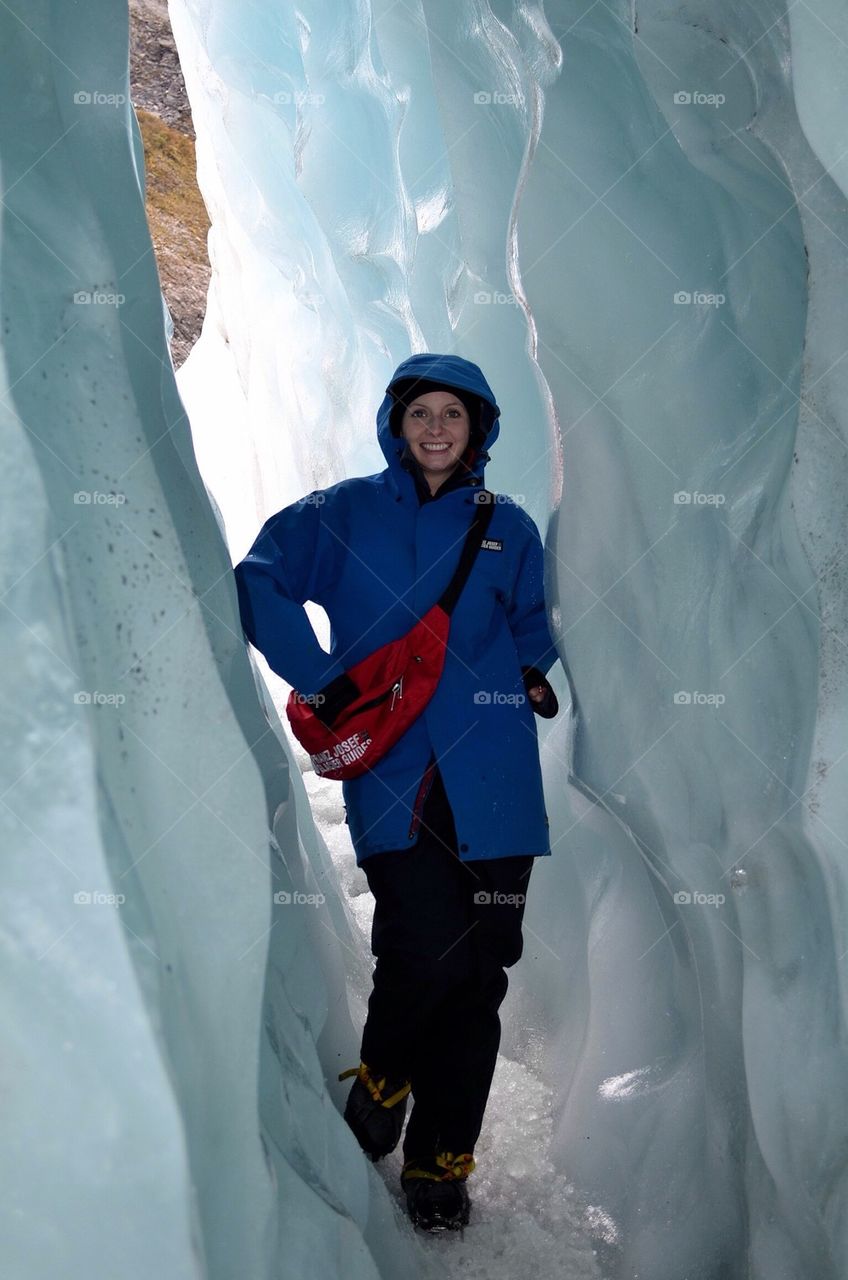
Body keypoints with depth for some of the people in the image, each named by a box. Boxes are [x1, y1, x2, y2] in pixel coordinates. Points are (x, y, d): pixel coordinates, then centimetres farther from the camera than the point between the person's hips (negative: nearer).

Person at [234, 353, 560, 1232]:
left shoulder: (507, 527, 14)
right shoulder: (343, 513, 8)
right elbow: (258, 581, 1)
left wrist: (530, 671, 1)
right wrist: (321, 679, -10)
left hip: (491, 776, 3)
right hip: (390, 772, -2)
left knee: (478, 975, 5)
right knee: (427, 952, -15)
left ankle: (440, 1160, 23)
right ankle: (379, 1084, 19)